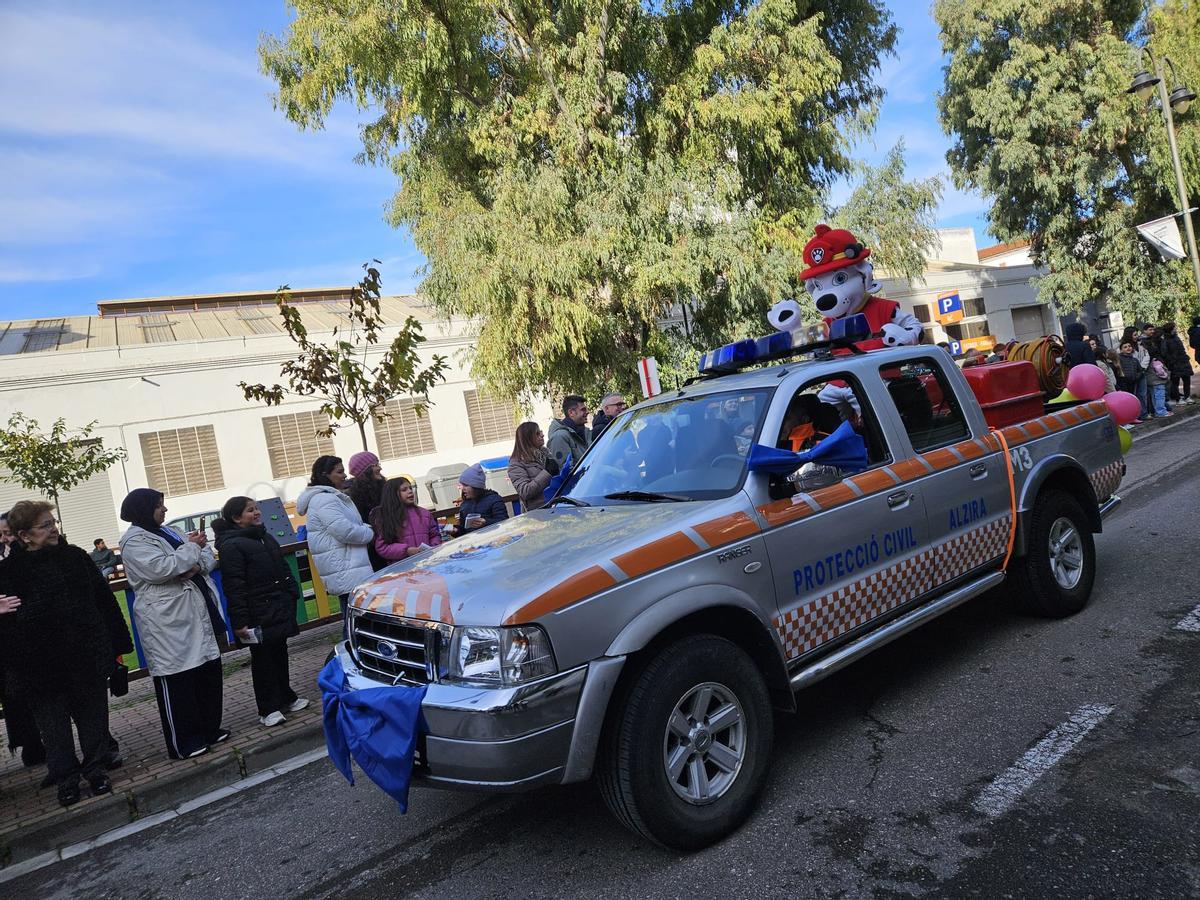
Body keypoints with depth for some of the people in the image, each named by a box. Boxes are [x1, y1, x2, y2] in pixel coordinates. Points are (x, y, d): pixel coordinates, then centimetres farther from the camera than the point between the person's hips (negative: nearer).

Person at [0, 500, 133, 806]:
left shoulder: (75, 557, 1)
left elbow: (104, 599, 5)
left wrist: (117, 644, 4)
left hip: (88, 659, 2)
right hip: (41, 666, -2)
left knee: (93, 716, 12)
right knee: (53, 725, 11)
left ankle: (96, 769, 28)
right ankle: (66, 778, 27)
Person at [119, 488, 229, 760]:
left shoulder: (167, 532, 17)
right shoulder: (134, 541, -8)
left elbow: (208, 557, 14)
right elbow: (161, 569, -23)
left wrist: (198, 565, -8)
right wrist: (192, 547, -12)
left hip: (196, 615, 9)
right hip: (166, 622, -8)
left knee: (208, 671, 13)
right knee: (176, 681, -2)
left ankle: (209, 728, 26)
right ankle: (182, 744, 8)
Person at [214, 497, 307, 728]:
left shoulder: (266, 539, 15)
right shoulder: (231, 546, -11)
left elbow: (284, 570, 22)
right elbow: (233, 587, -17)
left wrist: (292, 598, 16)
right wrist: (240, 621, -21)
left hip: (280, 611, 7)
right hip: (258, 616, -7)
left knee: (280, 654, 15)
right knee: (262, 660, 2)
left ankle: (286, 698, 26)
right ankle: (268, 708, 11)